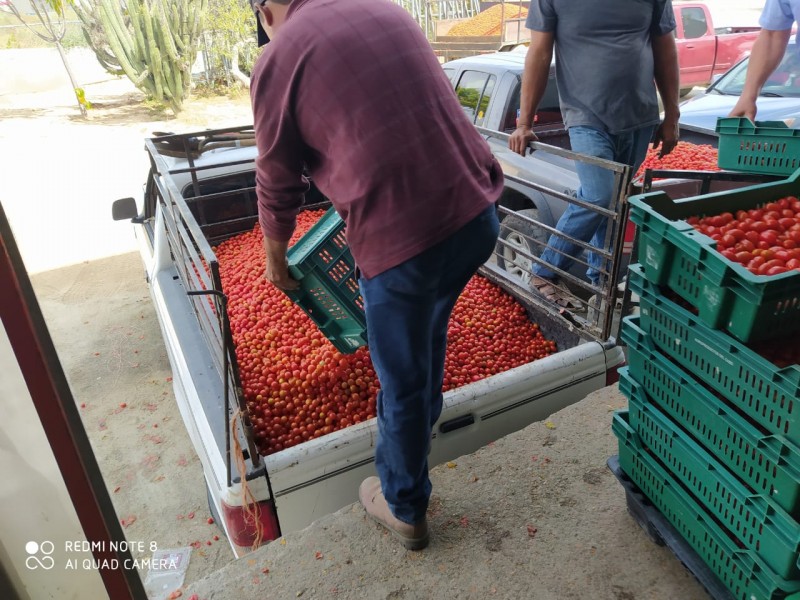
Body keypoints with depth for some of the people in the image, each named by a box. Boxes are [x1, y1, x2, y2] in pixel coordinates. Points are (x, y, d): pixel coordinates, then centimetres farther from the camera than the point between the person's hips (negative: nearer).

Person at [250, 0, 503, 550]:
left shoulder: (278, 59, 0)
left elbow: (277, 188, 7)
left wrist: (275, 260, 25)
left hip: (404, 238, -6)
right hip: (479, 210, 7)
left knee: (401, 382, 14)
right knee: (431, 326, 32)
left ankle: (405, 510, 38)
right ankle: (426, 417, 59)